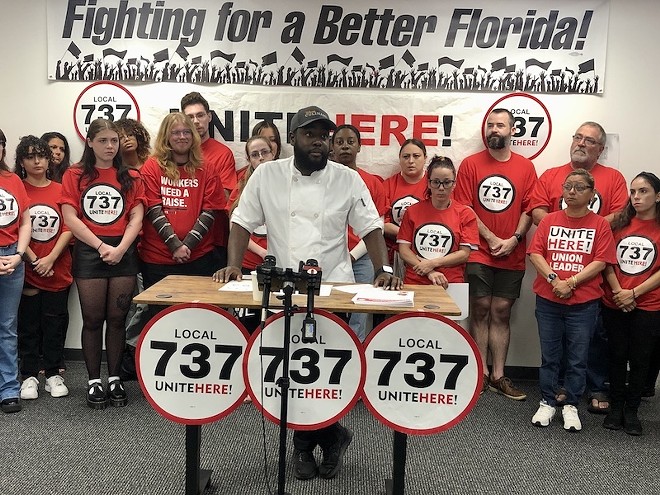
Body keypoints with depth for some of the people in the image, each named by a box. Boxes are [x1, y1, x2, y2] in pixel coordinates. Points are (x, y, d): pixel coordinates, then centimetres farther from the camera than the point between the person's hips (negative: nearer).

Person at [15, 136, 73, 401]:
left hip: (58, 271, 2)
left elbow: (68, 229, 0)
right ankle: (29, 376, 17)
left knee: (55, 324, 6)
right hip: (26, 270, -1)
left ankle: (53, 374, 18)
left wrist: (50, 258, -12)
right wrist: (33, 260, -12)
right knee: (28, 324, 6)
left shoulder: (61, 190, 7)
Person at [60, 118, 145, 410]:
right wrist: (101, 246, -12)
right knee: (93, 319, 3)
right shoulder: (75, 176, 5)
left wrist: (120, 248, -13)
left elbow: (136, 218, 1)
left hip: (123, 252, 1)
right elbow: (70, 218, -4)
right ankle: (94, 382, 14)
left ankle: (115, 379, 16)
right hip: (88, 252, -1)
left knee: (117, 318, 5)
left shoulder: (131, 178, 9)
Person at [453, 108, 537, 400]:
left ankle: (498, 376, 14)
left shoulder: (525, 167, 7)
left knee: (501, 312, 6)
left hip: (512, 256, 2)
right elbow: (464, 208, -2)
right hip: (478, 253, -1)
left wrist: (514, 239, -9)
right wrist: (492, 239, -8)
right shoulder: (471, 164, 2)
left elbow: (529, 209, 5)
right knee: (480, 310, 1)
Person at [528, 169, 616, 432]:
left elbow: (600, 261, -6)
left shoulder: (600, 225, 1)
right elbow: (535, 253, -1)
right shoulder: (549, 220, 6)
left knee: (578, 357, 6)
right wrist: (554, 279, -15)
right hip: (548, 300, 1)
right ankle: (547, 403, 21)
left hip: (584, 303, -1)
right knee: (549, 355, 9)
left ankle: (571, 406, 19)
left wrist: (571, 282, -16)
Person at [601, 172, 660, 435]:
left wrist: (634, 293, -13)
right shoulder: (620, 223, 5)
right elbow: (607, 262, 4)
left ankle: (632, 410, 19)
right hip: (614, 305, 2)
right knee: (617, 356, 10)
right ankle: (616, 406, 23)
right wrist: (617, 291, -9)